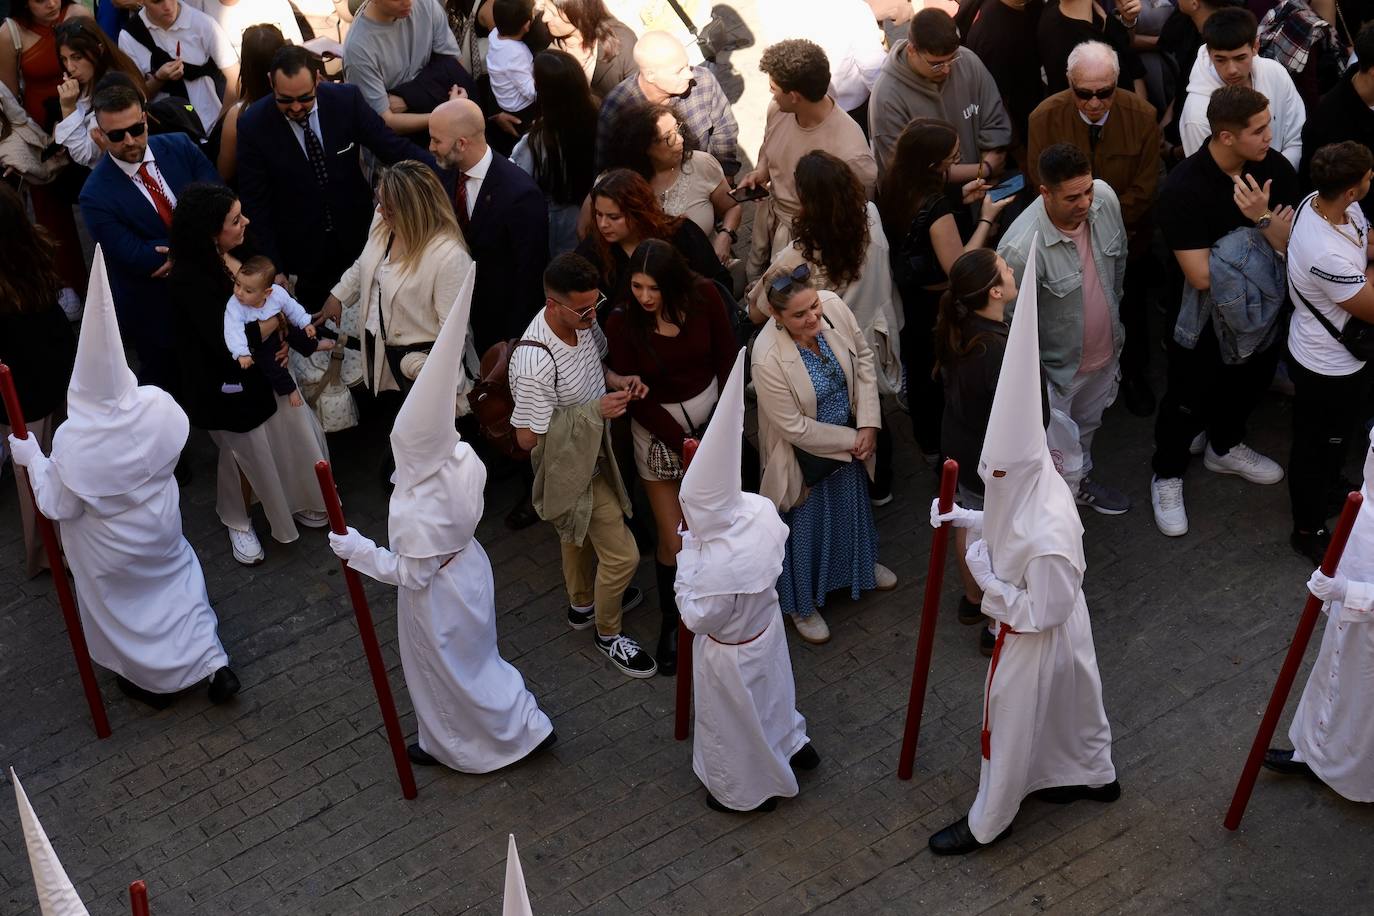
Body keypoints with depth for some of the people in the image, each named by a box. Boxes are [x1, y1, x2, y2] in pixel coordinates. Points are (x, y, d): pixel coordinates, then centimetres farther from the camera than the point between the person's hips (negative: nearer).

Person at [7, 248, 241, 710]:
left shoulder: (74, 439, -35)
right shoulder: (157, 405, -25)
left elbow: (59, 506, -20)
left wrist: (31, 457, -10)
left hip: (109, 547, -3)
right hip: (161, 524, 3)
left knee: (122, 607, 22)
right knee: (178, 579, 28)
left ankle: (152, 682, 42)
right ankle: (215, 665, 30)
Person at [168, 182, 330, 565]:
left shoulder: (240, 251, -10)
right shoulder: (190, 281, -31)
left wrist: (282, 338, -8)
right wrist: (276, 318, -19)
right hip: (231, 385, -6)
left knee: (299, 430, 14)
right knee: (247, 452, 13)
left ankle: (297, 503, 41)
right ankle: (237, 522, 42)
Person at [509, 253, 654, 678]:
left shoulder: (581, 321, -13)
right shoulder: (535, 363, -37)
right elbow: (528, 437, -28)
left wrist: (618, 380, -12)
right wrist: (596, 410, -29)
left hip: (592, 452, 8)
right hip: (571, 467, -8)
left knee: (578, 530, 30)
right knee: (622, 554, 1)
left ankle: (582, 604, 55)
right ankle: (607, 634, 26)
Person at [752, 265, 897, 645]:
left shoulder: (834, 306, -24)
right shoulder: (767, 359, -37)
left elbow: (863, 359, -6)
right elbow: (794, 427, -26)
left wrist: (867, 425, -11)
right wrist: (849, 441, -15)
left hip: (849, 436, 5)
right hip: (805, 451, -5)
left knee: (854, 501, 30)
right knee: (807, 525, 15)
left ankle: (862, 563, 60)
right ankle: (802, 605, 41)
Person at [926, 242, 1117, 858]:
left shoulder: (1049, 541, -42)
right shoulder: (1040, 483, -16)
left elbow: (1038, 614, -30)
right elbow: (1012, 529, 5)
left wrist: (985, 576, -24)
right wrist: (965, 519, -6)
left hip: (1033, 642, -8)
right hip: (1063, 630, 8)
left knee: (1009, 727, 14)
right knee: (1071, 702, 31)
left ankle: (988, 823, 37)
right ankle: (1094, 775, 58)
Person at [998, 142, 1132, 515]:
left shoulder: (1105, 197, -19)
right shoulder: (1021, 249, -37)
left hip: (1105, 349, 6)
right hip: (1057, 366, -6)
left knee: (1087, 425, 32)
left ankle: (1080, 478, 59)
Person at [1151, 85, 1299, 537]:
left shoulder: (1275, 168, -15)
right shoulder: (1184, 187, -28)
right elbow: (1201, 276, -31)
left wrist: (1263, 219, -32)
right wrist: (1267, 236, -24)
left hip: (1259, 307, 5)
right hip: (1204, 317, -5)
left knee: (1250, 380, 26)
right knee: (1188, 398, 11)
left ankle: (1224, 447, 54)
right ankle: (1167, 475, 36)